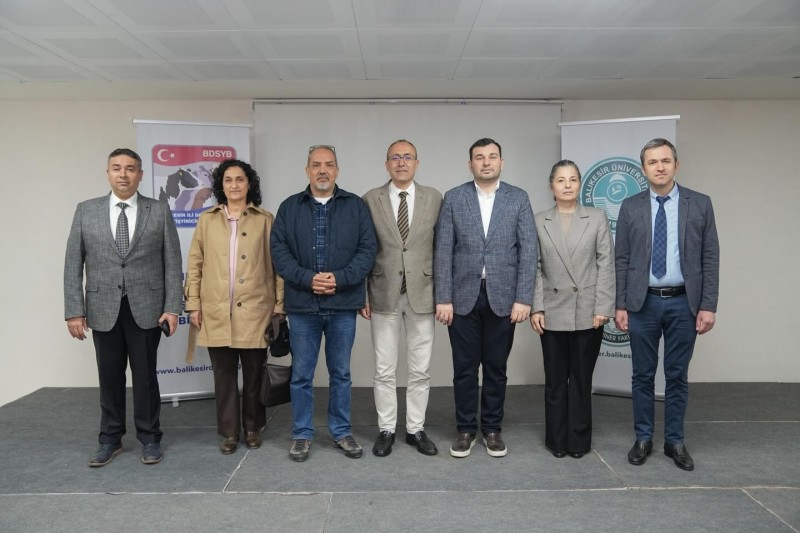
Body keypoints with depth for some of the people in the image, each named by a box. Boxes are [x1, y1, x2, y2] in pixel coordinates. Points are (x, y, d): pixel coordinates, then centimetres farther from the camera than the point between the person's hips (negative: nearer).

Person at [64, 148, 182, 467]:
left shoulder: (160, 212, 2)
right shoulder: (86, 211, 5)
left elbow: (172, 263, 0)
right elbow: (73, 264, 3)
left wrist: (172, 307, -7)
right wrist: (74, 310, -4)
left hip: (146, 308, -1)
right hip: (103, 309, 2)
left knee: (145, 376, 7)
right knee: (109, 377, 10)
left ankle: (149, 438, 21)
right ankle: (110, 439, 26)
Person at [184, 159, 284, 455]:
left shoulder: (265, 220, 3)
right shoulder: (207, 219, 8)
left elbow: (277, 264, 2)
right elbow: (195, 264, 9)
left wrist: (279, 305, -2)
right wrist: (193, 304, 3)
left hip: (255, 310, -1)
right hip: (217, 312, 2)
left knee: (254, 373, 8)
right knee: (224, 374, 8)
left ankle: (253, 427, 25)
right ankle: (229, 432, 21)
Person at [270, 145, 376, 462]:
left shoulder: (356, 206, 4)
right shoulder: (289, 207, 6)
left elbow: (368, 249, -2)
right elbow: (279, 250, -1)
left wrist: (339, 278, -15)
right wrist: (307, 279, -15)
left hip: (343, 304, 0)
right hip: (302, 305, 0)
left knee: (341, 373, 11)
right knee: (301, 374, 8)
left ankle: (342, 431, 25)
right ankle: (302, 434, 22)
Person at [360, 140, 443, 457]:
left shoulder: (434, 198, 3)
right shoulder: (371, 200, 1)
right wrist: (362, 294, -1)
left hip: (422, 294, 1)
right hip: (384, 295, 0)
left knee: (420, 369, 9)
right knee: (384, 370, 7)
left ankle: (416, 429, 23)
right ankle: (386, 430, 22)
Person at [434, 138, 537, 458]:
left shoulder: (519, 198, 3)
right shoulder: (453, 198, 2)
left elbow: (528, 251, -1)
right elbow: (443, 251, -1)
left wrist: (523, 299, -8)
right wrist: (443, 298, -7)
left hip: (502, 297, 0)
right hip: (463, 296, 0)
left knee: (496, 368, 10)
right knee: (464, 368, 8)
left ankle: (492, 429, 25)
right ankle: (465, 429, 22)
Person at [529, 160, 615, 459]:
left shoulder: (597, 218, 3)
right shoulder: (539, 222, 5)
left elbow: (606, 264, -1)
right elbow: (535, 268, 2)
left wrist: (602, 308, -7)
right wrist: (536, 308, -5)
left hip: (588, 313, 0)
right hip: (553, 313, 1)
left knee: (581, 379, 8)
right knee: (555, 380, 8)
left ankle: (579, 440, 21)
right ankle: (557, 440, 22)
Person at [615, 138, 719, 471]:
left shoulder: (700, 204, 1)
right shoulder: (630, 207, 2)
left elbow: (710, 259, 0)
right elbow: (622, 261, 2)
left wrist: (708, 305, -6)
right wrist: (620, 305, -3)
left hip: (684, 303, 0)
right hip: (643, 303, 0)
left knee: (678, 376, 9)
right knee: (643, 375, 9)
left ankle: (674, 441, 24)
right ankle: (643, 439, 23)